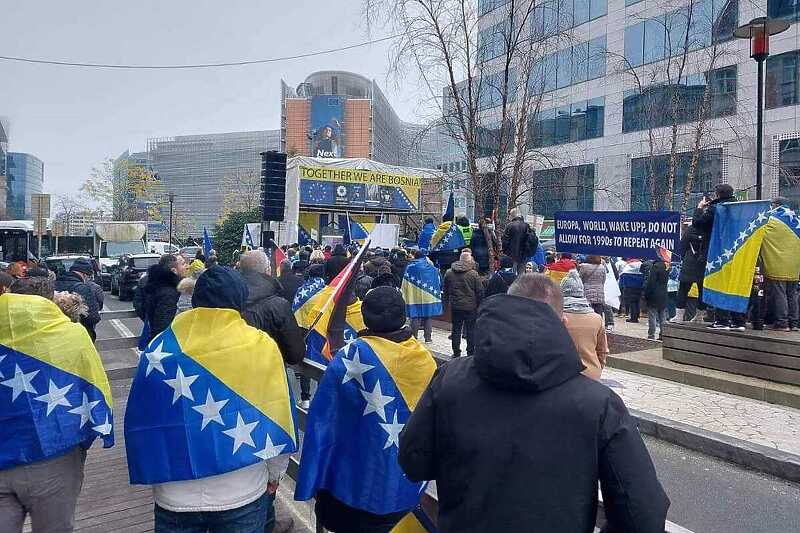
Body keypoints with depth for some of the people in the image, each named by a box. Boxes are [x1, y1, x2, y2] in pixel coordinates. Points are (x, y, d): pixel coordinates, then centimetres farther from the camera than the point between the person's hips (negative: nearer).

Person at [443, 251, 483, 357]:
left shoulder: (449, 273, 2)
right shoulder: (473, 274, -9)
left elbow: (445, 290, 11)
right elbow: (480, 291, -6)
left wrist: (446, 302, 21)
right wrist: (479, 305, 5)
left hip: (455, 306, 3)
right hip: (470, 307, -3)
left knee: (456, 329, 10)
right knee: (471, 330, 6)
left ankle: (456, 352, 14)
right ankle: (470, 352, 9)